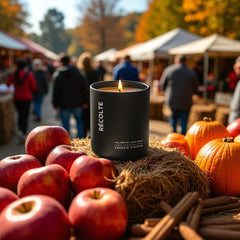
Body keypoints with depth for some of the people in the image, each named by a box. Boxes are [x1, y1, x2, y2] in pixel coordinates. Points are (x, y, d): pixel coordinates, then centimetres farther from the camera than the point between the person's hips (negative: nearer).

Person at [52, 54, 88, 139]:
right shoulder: (79, 74, 3)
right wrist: (84, 102, 14)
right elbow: (84, 90, 7)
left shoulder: (57, 75, -7)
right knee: (79, 121, 21)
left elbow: (55, 92, -7)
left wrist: (56, 105, 1)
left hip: (64, 105, -3)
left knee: (66, 125, 6)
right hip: (77, 103, 3)